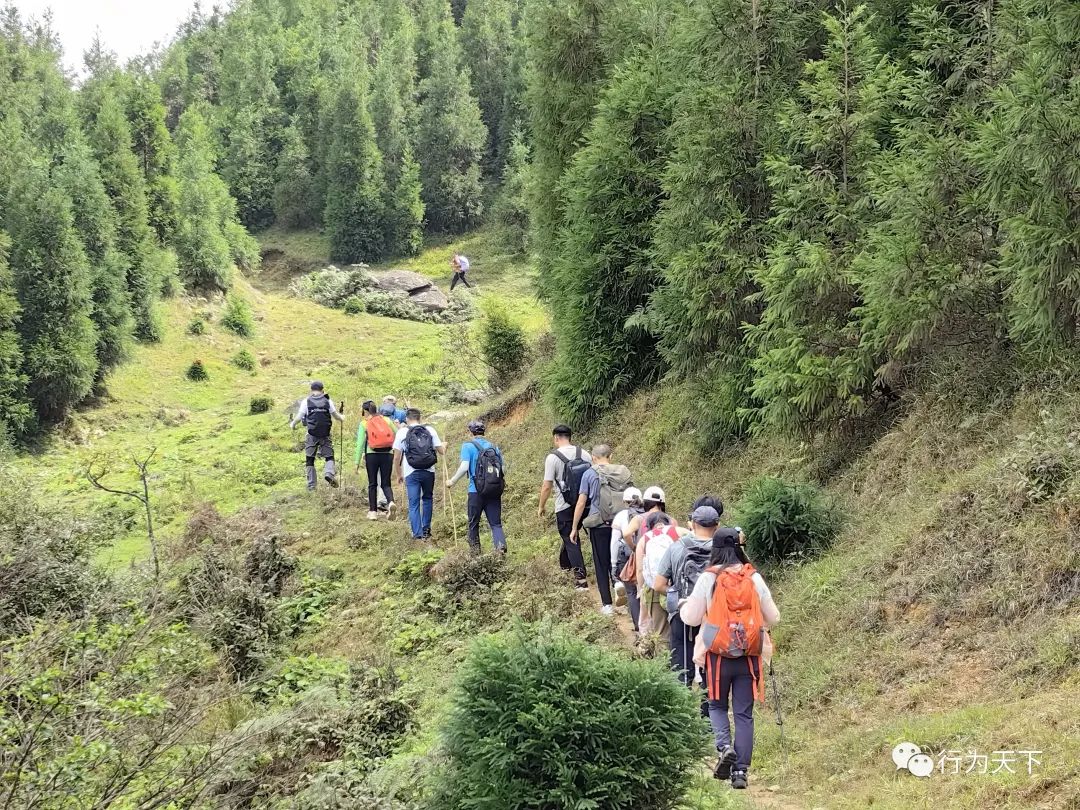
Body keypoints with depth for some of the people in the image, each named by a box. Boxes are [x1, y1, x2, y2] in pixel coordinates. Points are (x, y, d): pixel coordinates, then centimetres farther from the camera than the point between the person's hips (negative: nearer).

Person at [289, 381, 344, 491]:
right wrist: (342, 418, 28)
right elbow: (335, 415, 5)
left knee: (309, 460, 8)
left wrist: (292, 424, 22)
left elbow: (299, 416, 2)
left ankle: (311, 485, 7)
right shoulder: (328, 401, 4)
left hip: (312, 435, 0)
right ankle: (329, 473, -25)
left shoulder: (306, 402, 2)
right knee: (329, 456, 6)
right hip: (326, 435, 0)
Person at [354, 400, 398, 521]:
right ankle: (390, 502, -20)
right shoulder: (386, 420, 8)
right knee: (386, 483, 8)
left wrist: (357, 462, -1)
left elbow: (360, 444, -4)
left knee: (372, 484, 11)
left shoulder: (364, 424, 1)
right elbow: (398, 436, 4)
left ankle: (373, 511, 12)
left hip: (372, 455, -2)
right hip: (388, 454, 2)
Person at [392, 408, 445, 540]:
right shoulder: (430, 430, 4)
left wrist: (398, 474, 13)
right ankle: (426, 529, 25)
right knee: (427, 499, 22)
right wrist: (444, 446, 30)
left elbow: (397, 457, 1)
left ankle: (418, 533, 0)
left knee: (414, 503, 4)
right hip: (428, 472, 2)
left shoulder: (402, 432, 1)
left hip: (411, 473, -2)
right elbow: (441, 451, 6)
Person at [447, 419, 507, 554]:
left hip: (476, 491, -3)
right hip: (495, 491, 3)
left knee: (473, 523, 12)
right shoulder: (494, 447, 12)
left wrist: (452, 481, 0)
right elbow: (501, 468, 9)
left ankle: (475, 551, 18)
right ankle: (500, 545, -20)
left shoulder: (468, 446, -2)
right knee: (496, 523, 4)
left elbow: (464, 467, -12)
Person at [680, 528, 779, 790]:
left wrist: (685, 605, 18)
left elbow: (691, 618, -3)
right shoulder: (754, 579, -2)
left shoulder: (708, 579, -8)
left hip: (718, 655, -1)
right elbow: (773, 618, 6)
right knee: (744, 713, 8)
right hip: (749, 657, 2)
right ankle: (741, 770, 3)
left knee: (717, 705, 17)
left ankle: (724, 746, -9)